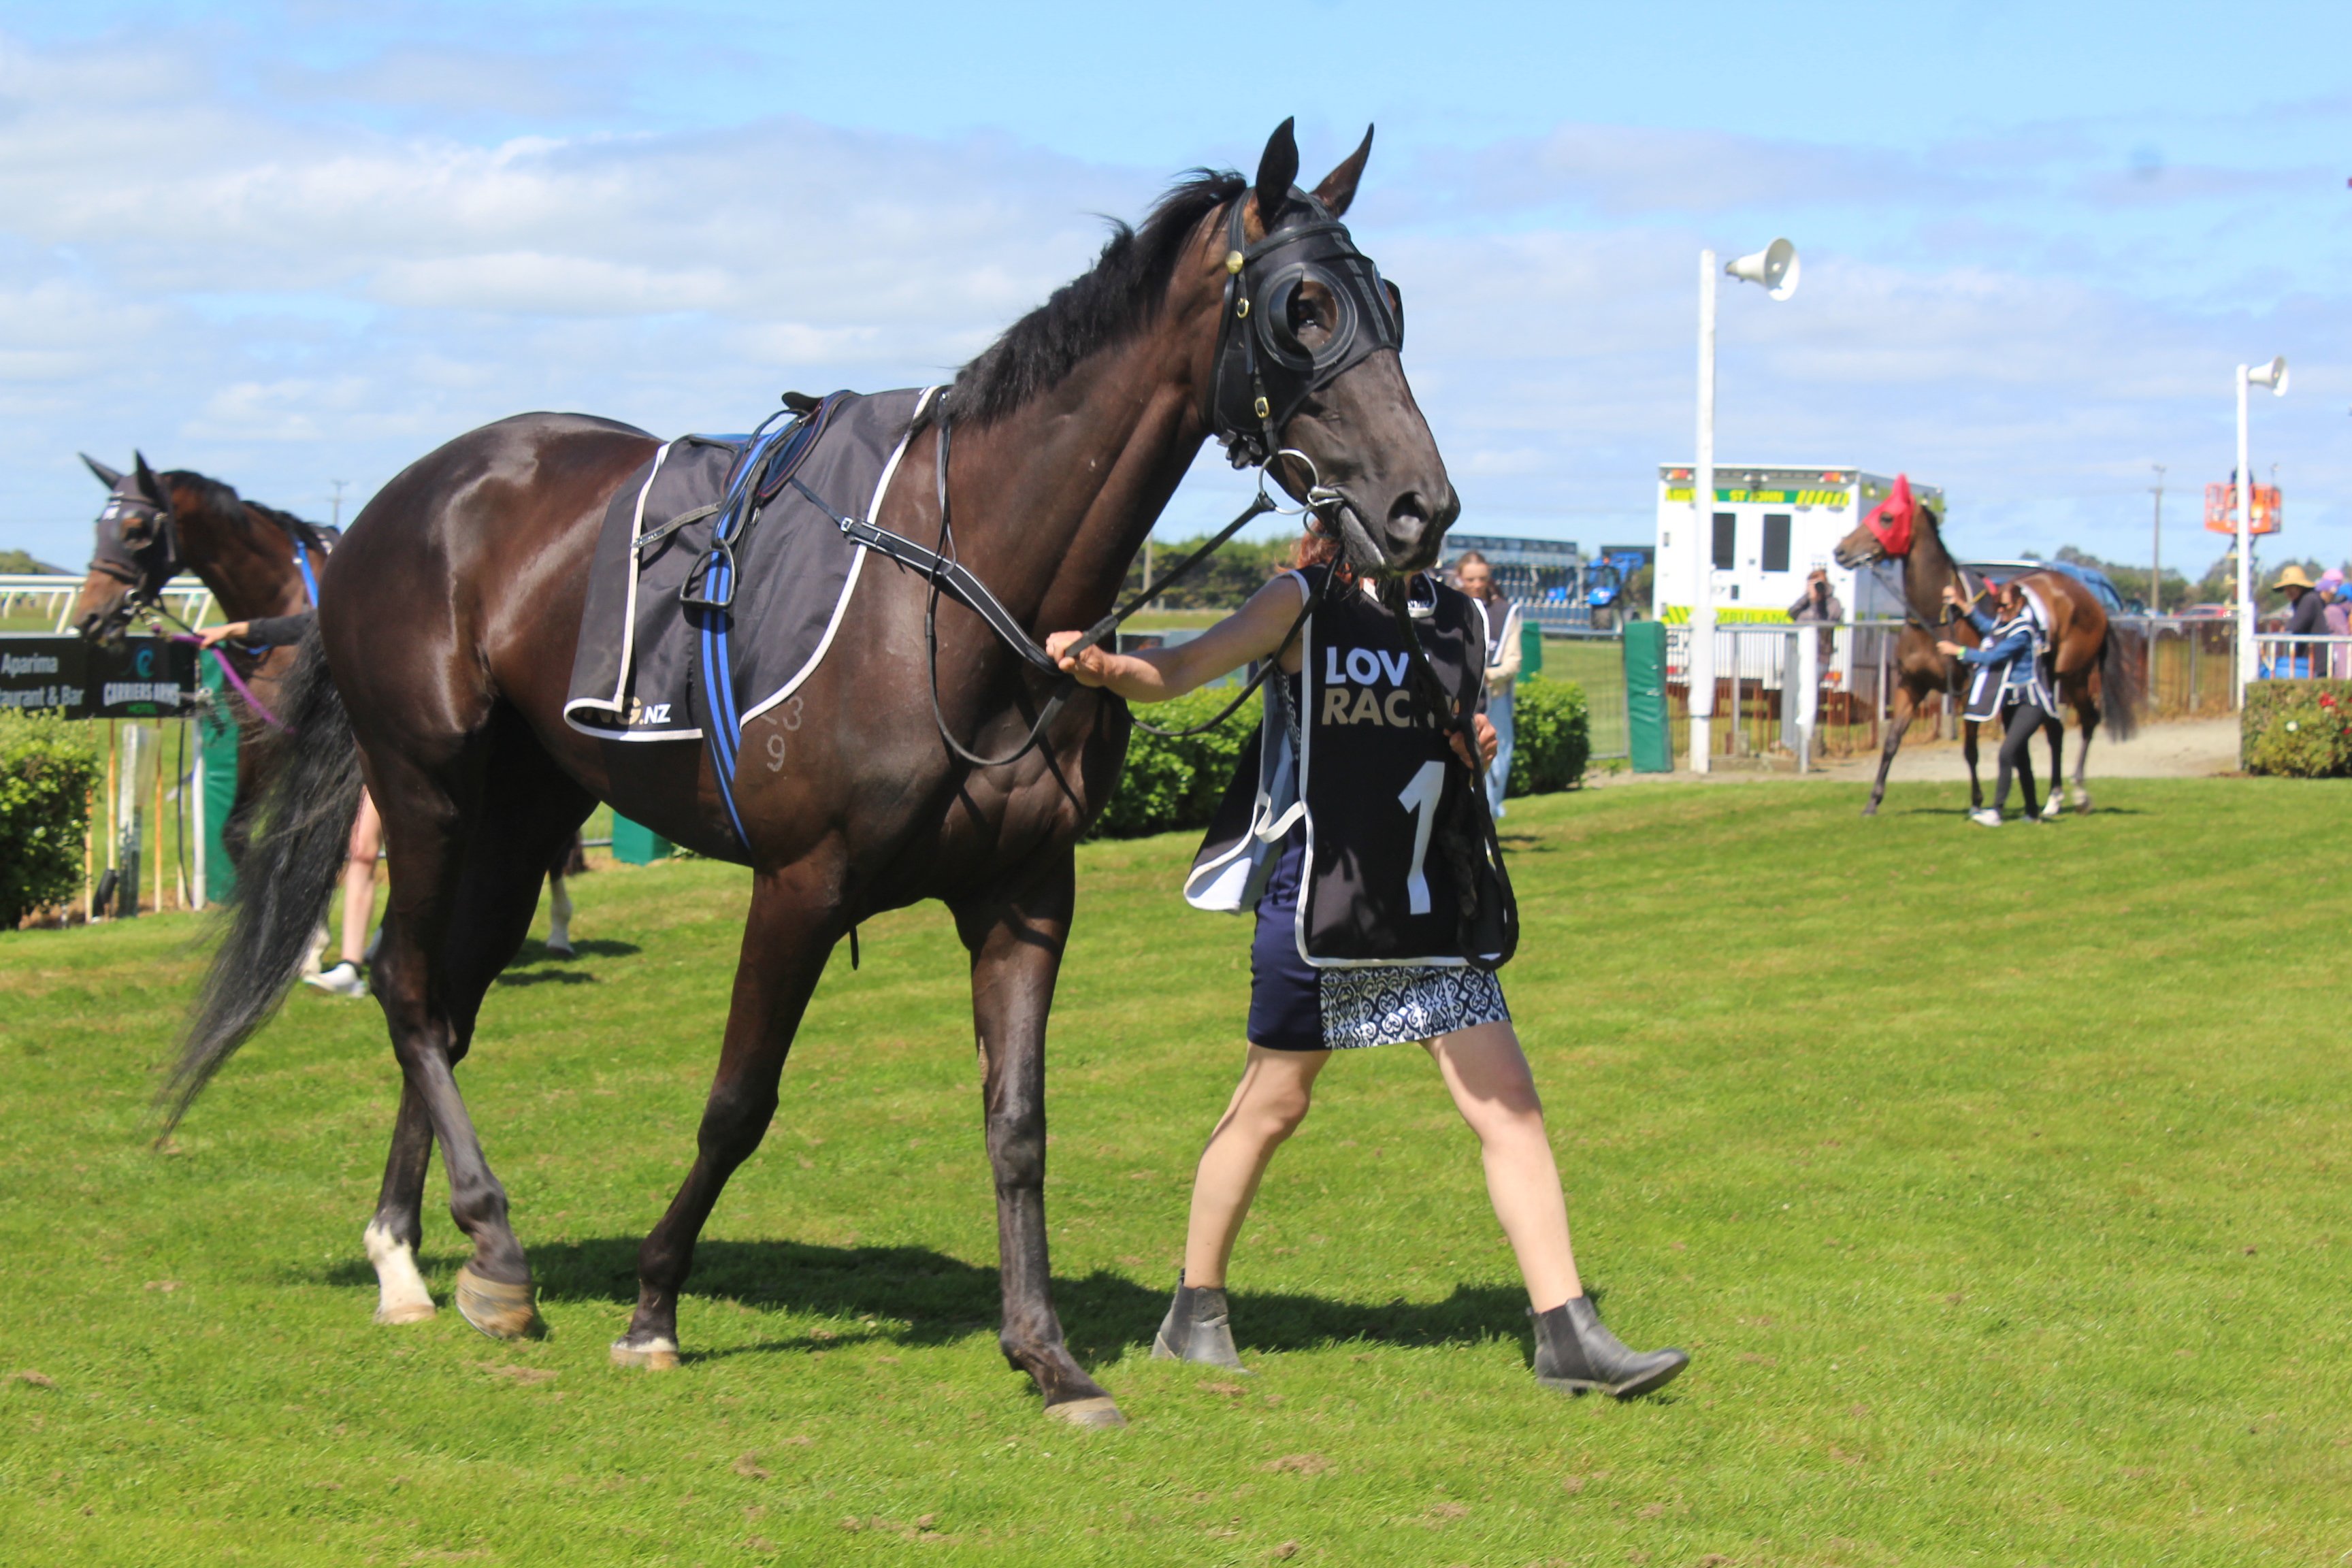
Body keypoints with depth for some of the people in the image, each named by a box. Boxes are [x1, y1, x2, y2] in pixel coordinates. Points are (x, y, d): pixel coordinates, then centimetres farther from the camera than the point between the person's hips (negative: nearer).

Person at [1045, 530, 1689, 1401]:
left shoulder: (1460, 621, 11)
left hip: (1428, 904, 4)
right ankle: (1196, 1315, 24)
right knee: (1273, 1104, 7)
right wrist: (1104, 668, -32)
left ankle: (1568, 1336, -1)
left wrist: (1476, 754, -1)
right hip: (1316, 900, -4)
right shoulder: (1305, 604, -3)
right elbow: (1175, 675, -11)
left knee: (1508, 1102, -3)